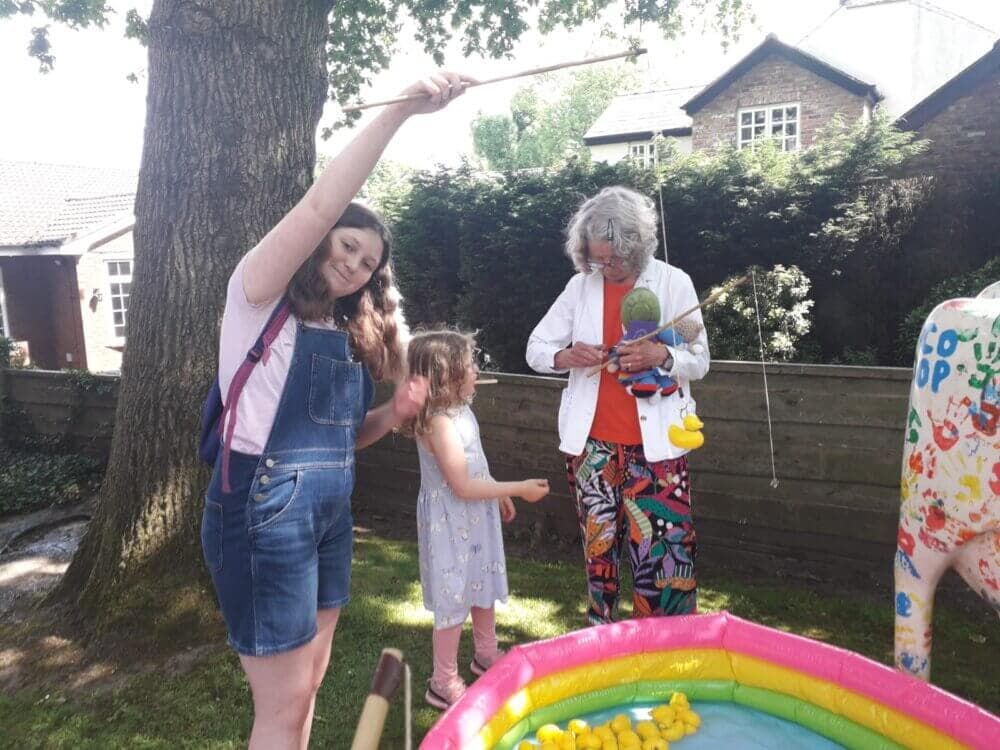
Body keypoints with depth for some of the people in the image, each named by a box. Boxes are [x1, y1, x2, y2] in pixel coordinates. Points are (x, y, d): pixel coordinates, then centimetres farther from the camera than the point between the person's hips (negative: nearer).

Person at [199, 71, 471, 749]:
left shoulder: (349, 333, 13)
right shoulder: (260, 297, -7)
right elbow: (323, 204, -22)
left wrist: (393, 415, -2)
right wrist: (401, 109, -24)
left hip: (330, 514, 8)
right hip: (264, 514, -8)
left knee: (308, 685, 17)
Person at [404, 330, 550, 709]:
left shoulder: (461, 410, 3)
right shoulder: (439, 422, -27)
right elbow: (463, 486, -26)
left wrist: (499, 494, 20)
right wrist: (517, 488, -21)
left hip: (475, 517, 9)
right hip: (452, 524, -9)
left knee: (483, 586, 23)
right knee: (453, 599, 2)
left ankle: (486, 655, 44)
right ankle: (444, 684, 19)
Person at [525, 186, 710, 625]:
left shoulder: (674, 282, -3)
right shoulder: (580, 285, 2)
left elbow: (699, 362, -1)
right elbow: (535, 349, 6)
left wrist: (661, 356, -23)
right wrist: (566, 356, -17)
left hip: (655, 443, -2)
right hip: (592, 442, 2)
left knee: (665, 551, -3)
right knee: (598, 546, 12)